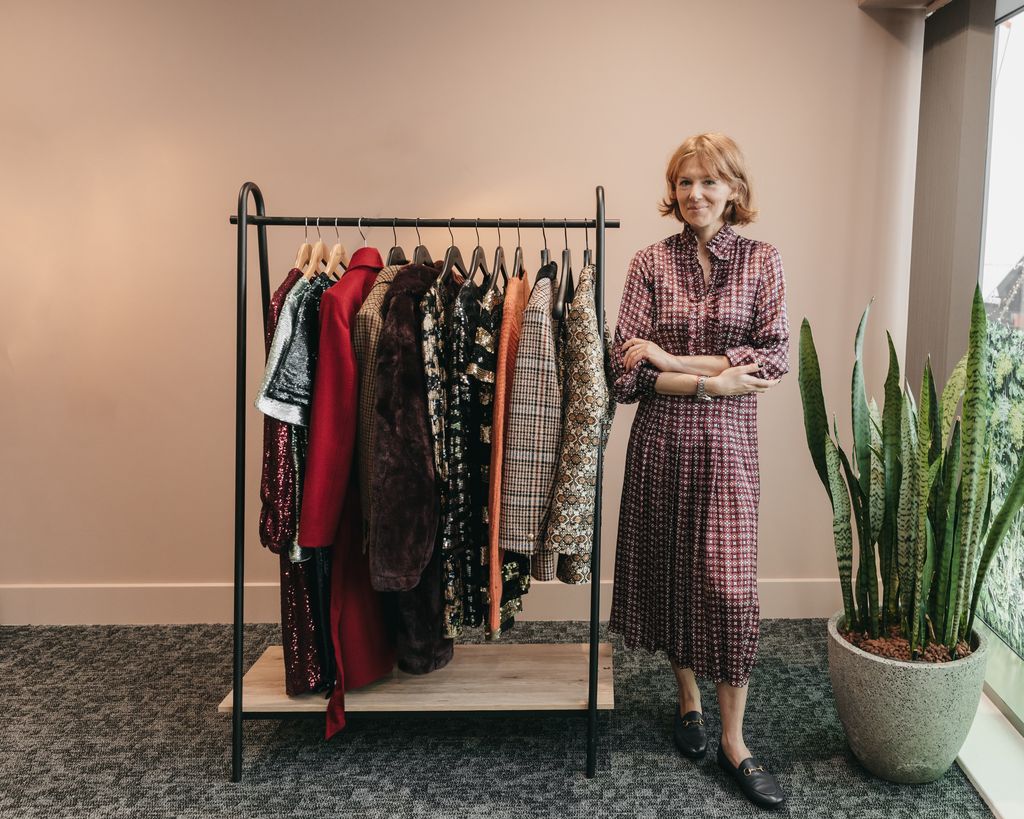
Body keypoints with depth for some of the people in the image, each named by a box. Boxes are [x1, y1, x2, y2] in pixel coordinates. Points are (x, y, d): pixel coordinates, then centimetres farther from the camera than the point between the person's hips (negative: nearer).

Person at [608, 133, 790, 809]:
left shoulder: (761, 260, 2)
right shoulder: (651, 263, 1)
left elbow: (776, 357, -9)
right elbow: (627, 367, -6)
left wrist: (673, 359, -13)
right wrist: (712, 382, -15)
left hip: (728, 442, -1)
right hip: (661, 437, 1)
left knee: (728, 583, -2)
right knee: (669, 571, 10)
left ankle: (734, 739, 13)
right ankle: (689, 699, 32)